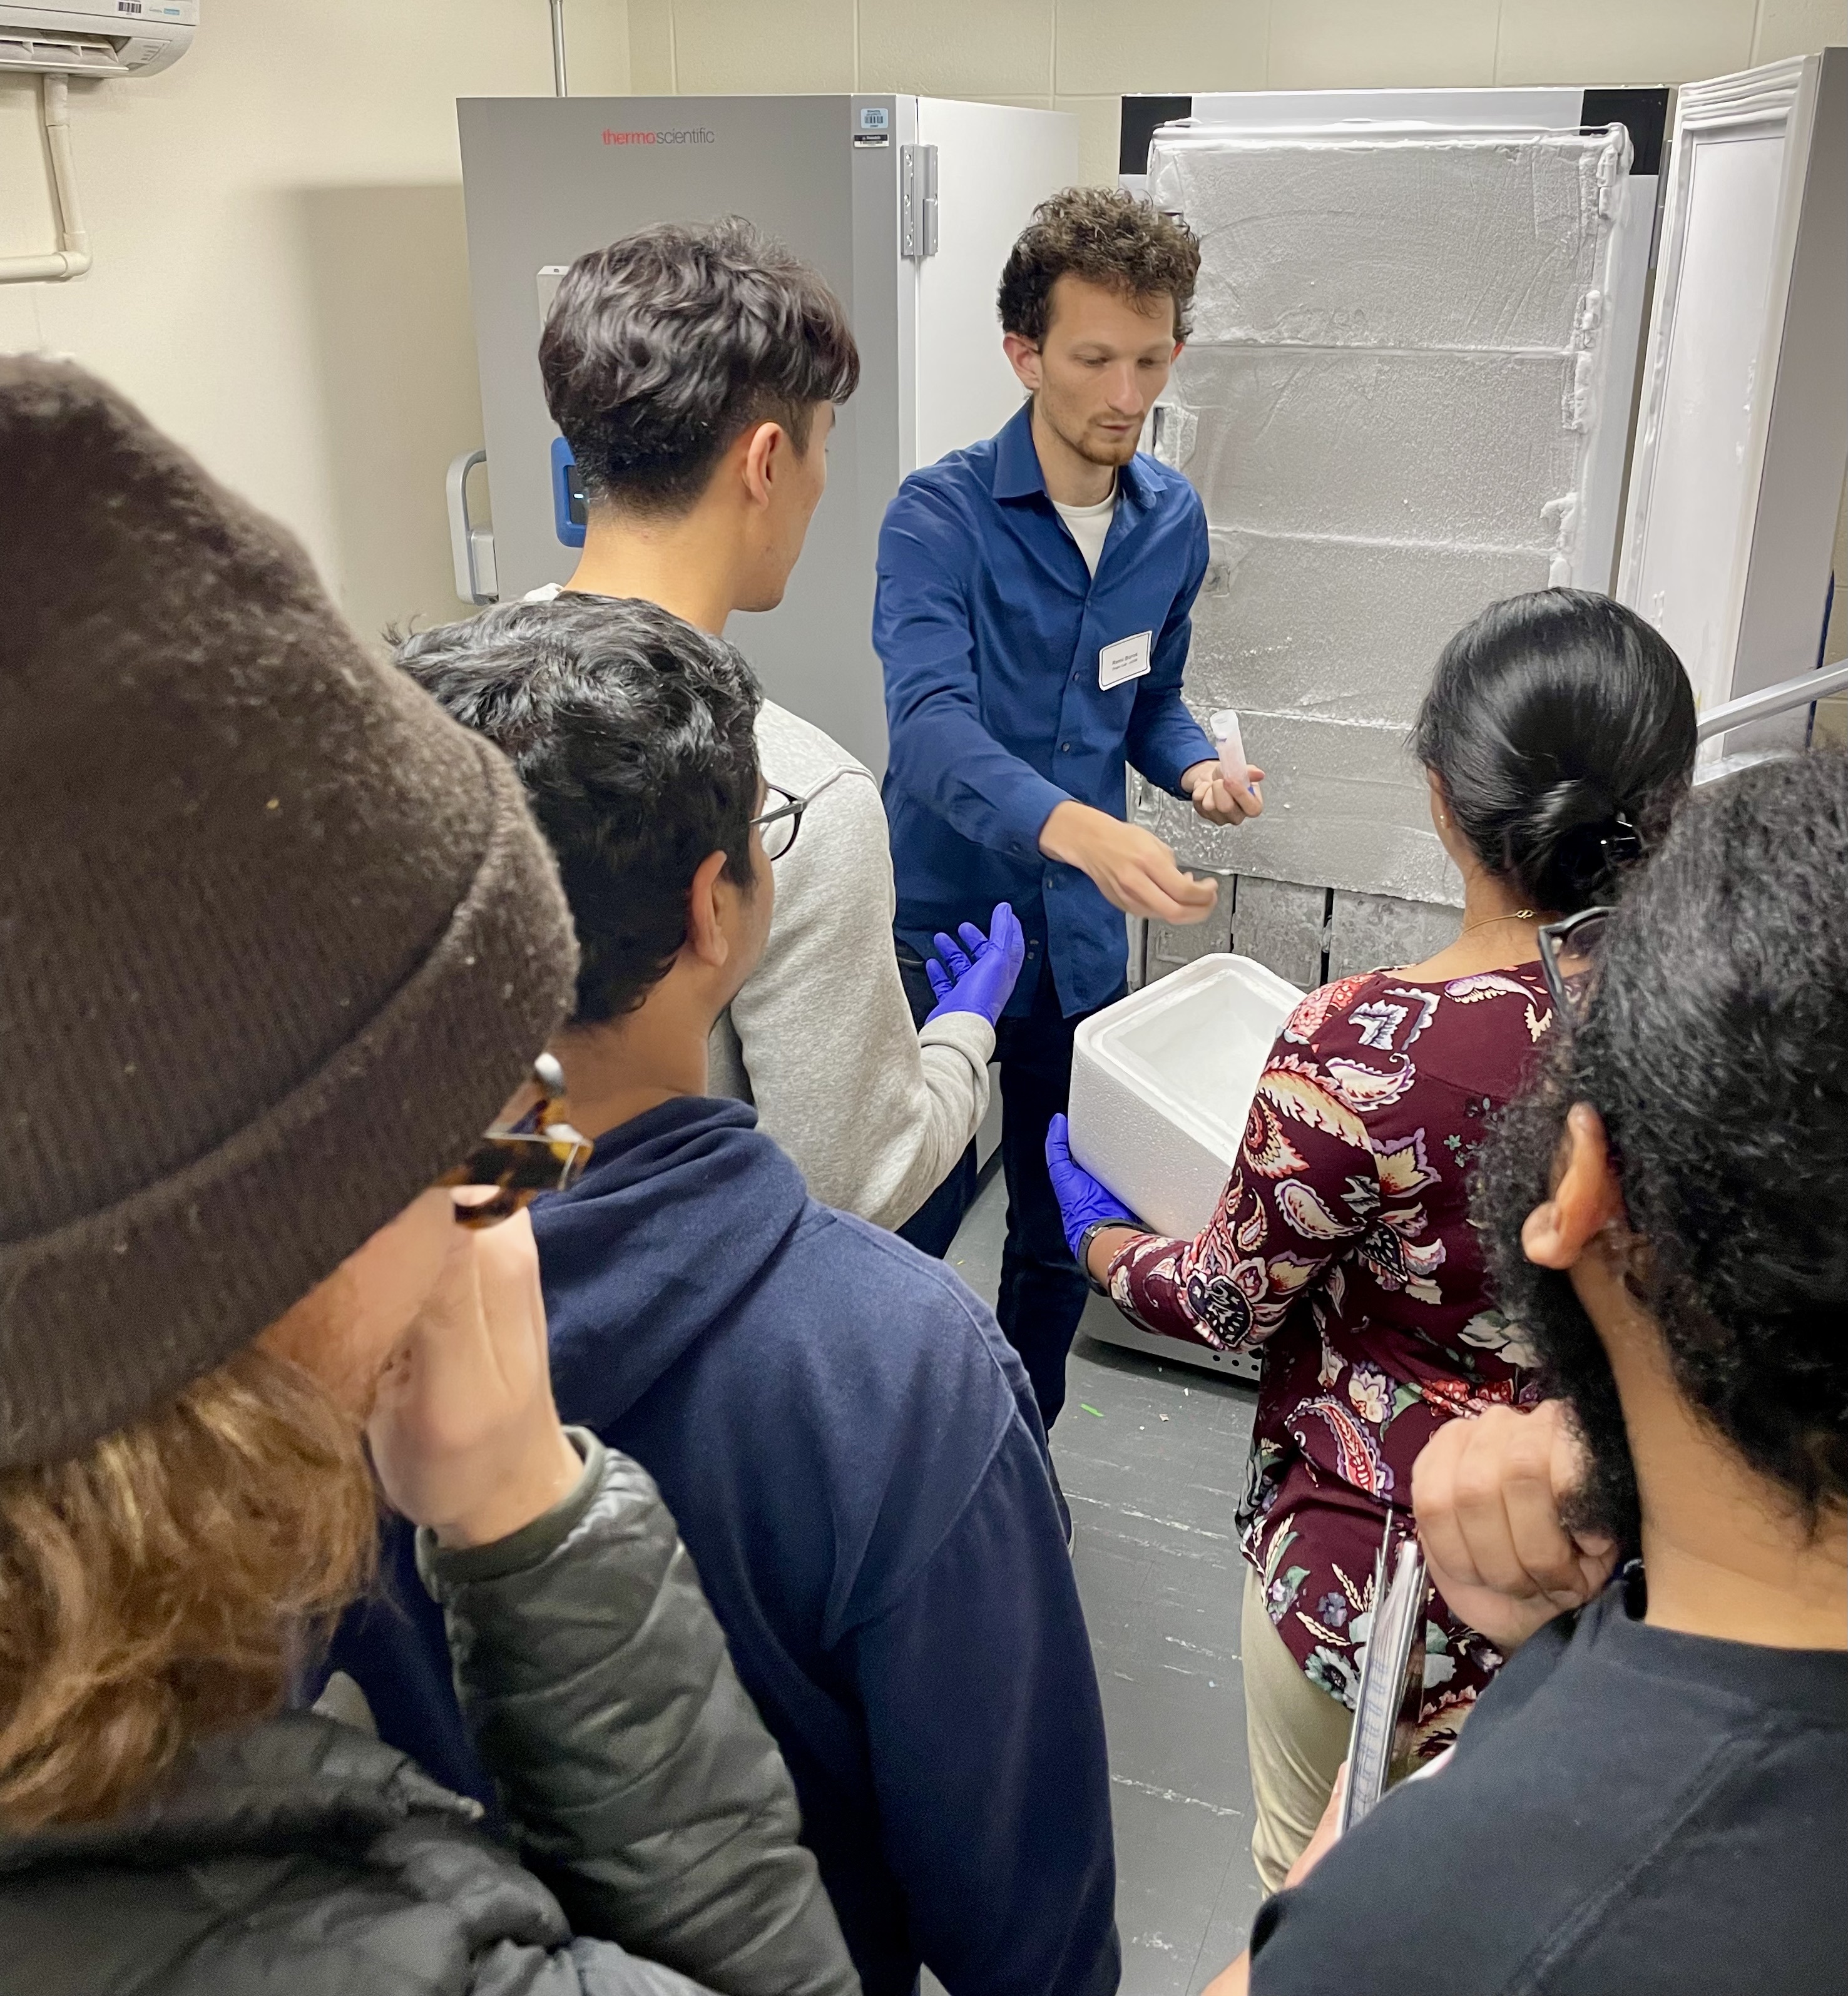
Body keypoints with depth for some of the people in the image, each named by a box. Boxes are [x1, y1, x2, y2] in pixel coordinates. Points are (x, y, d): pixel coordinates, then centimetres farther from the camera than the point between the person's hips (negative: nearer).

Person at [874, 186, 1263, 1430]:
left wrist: (1196, 766, -8)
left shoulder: (1173, 522, 3)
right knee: (907, 1237, 9)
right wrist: (1079, 830, -48)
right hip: (945, 927, -5)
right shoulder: (941, 517, -16)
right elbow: (931, 723, -30)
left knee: (1063, 1234, 18)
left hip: (1083, 941, 5)